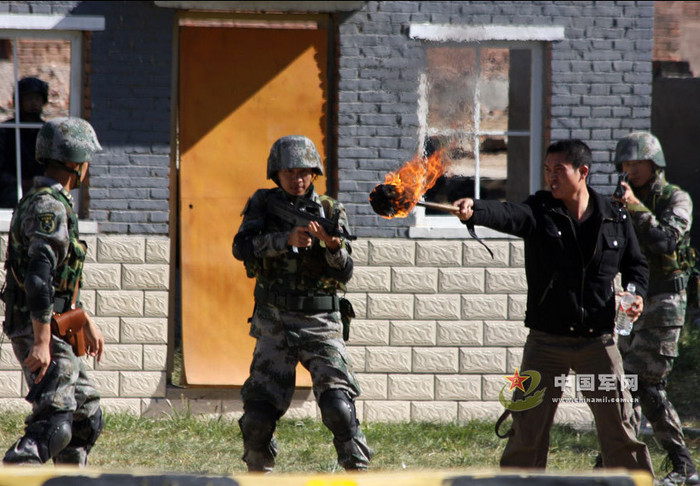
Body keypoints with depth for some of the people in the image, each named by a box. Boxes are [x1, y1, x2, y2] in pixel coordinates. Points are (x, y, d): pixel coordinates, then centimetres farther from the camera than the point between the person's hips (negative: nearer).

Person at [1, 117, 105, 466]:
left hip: (48, 330, 10)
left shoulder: (45, 202, 18)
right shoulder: (49, 207, -16)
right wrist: (41, 343, -30)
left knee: (87, 413, 18)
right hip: (39, 330, -10)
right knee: (53, 424, -20)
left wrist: (87, 323, 32)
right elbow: (39, 276, -26)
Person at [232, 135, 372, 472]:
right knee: (259, 412, -1)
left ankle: (358, 472, -12)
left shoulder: (330, 211, 2)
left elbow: (344, 274, -5)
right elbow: (242, 247, -14)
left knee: (338, 404, -16)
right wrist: (287, 239, -26)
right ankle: (258, 473, 19)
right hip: (275, 324, 1)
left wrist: (334, 245, -26)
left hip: (320, 323, -1)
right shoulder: (263, 204, 3)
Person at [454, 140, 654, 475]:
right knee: (527, 429, 1)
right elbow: (508, 216, -24)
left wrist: (637, 294, -3)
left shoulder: (615, 218, 3)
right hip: (546, 342, -1)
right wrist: (475, 211, -46)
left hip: (598, 341, 1)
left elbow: (635, 263, 17)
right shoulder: (540, 211, -3)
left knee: (619, 428, 5)